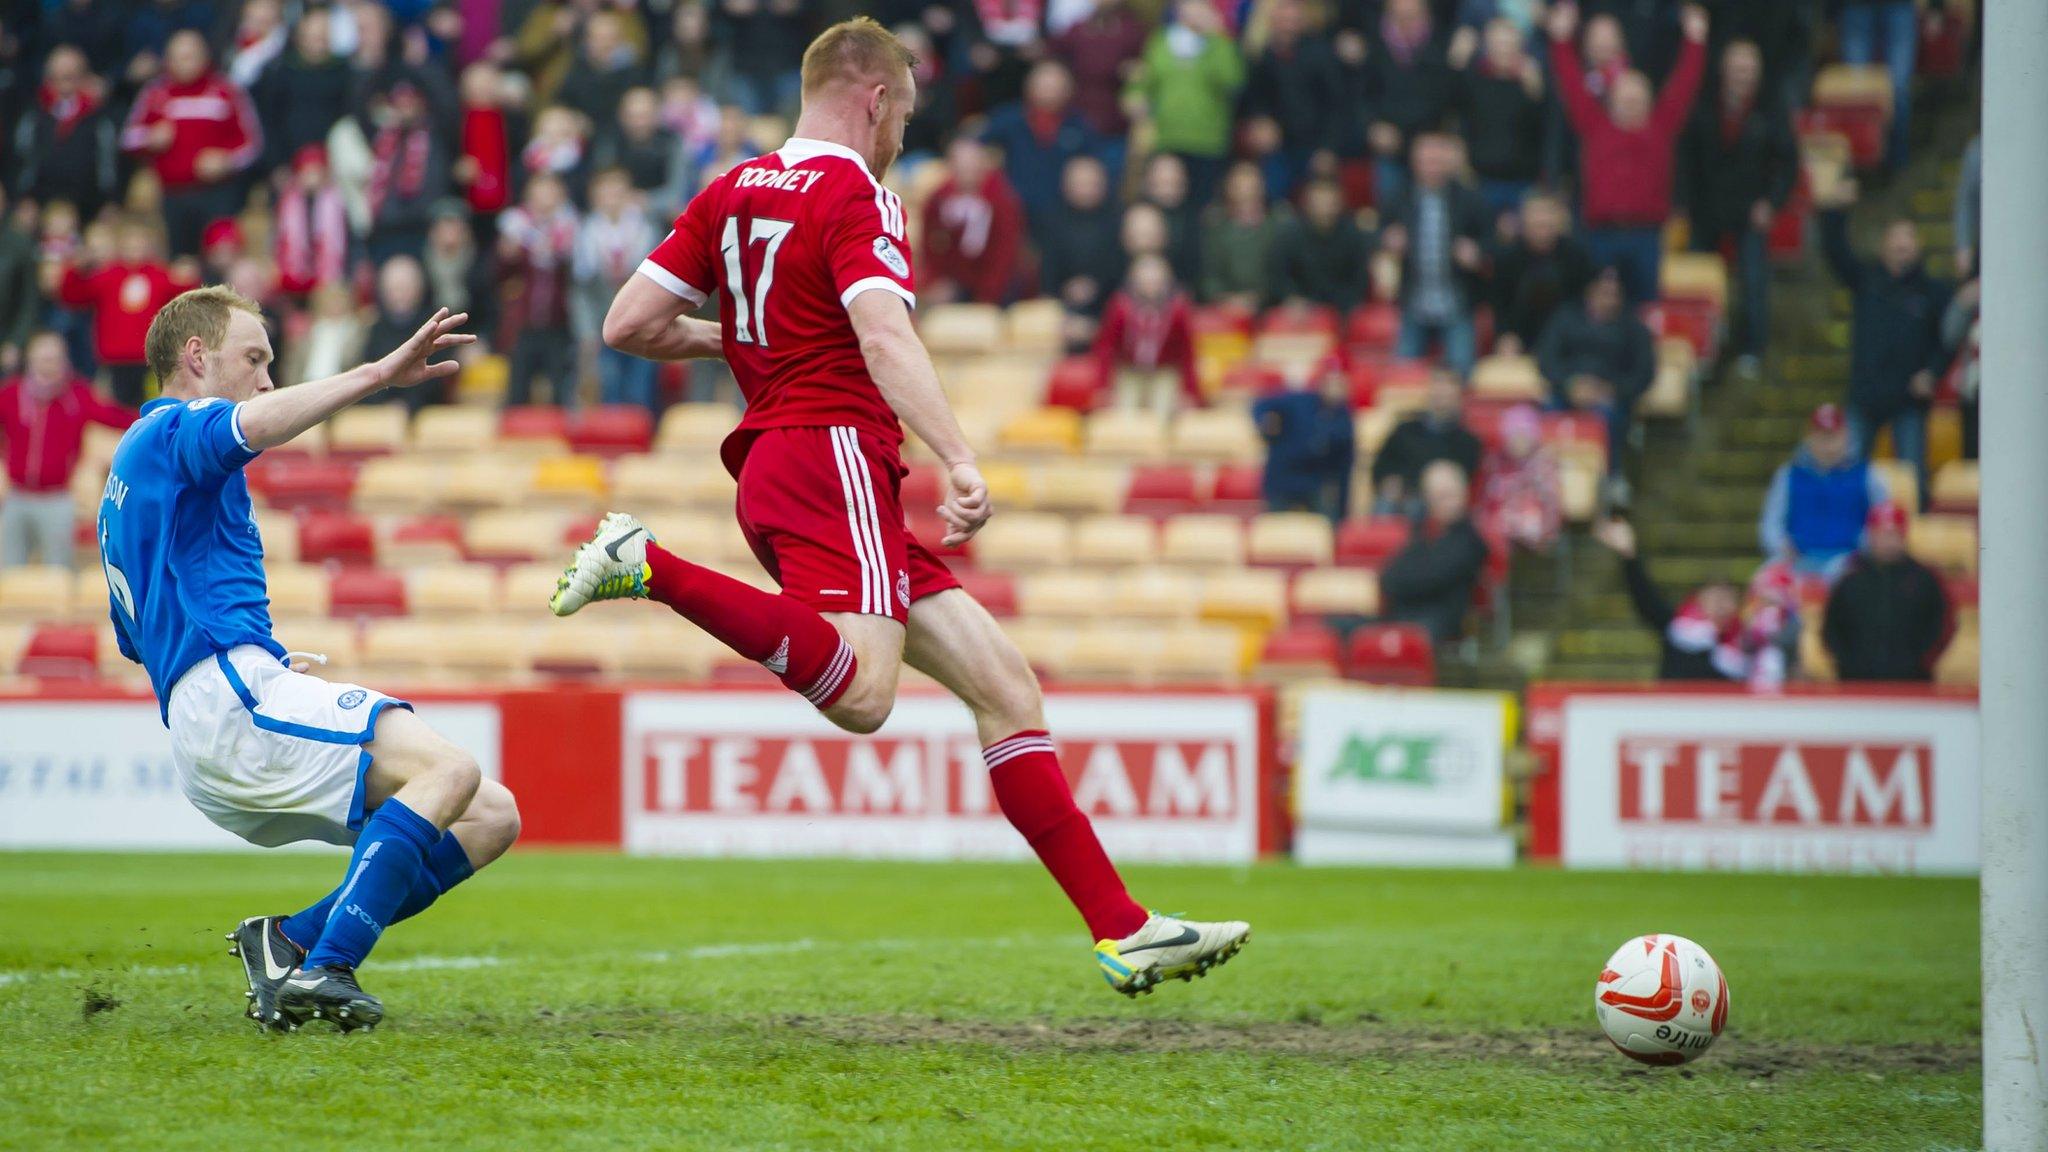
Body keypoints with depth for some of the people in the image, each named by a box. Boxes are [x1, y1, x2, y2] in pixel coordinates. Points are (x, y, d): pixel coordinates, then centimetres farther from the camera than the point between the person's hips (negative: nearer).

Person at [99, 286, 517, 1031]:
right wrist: (378, 375, -31)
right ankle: (323, 969, -31)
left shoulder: (130, 486, 31)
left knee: (491, 817, 4)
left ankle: (291, 941, -7)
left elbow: (136, 637, 37)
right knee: (449, 770, -26)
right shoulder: (170, 430, 1)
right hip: (228, 694, -10)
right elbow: (252, 426, -24)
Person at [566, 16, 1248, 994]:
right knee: (861, 695, -33)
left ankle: (1123, 929, 1)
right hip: (833, 451, -10)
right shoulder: (855, 196, -6)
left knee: (1004, 685, 6)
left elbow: (628, 323, 16)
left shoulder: (732, 193, 18)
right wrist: (960, 462, -32)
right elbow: (884, 336, -22)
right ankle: (648, 567, -26)